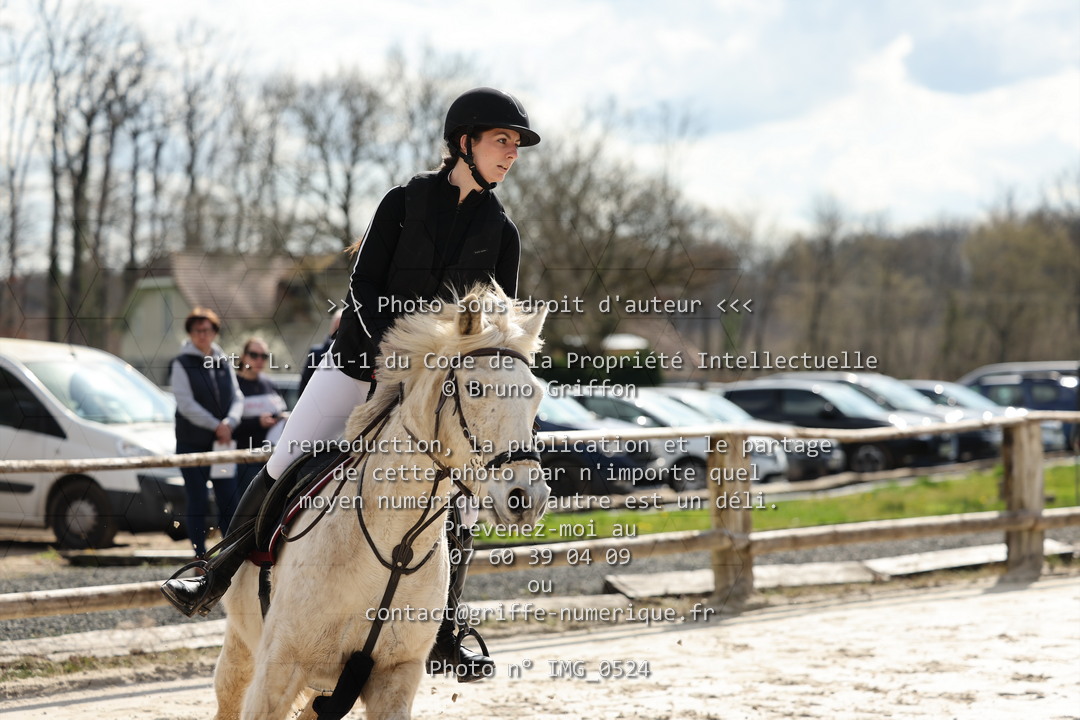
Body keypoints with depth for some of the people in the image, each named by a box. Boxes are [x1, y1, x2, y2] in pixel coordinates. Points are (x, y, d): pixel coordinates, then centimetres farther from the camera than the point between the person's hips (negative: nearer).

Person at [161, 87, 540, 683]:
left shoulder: (501, 234, 5)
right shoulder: (404, 202, -1)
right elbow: (364, 286, -6)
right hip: (360, 358, -2)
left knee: (463, 503, -6)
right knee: (285, 466, -6)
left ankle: (443, 637, 7)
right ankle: (217, 579, 9)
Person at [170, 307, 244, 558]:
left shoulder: (224, 363, 12)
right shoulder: (182, 364, -2)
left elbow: (237, 398, 9)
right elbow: (186, 404, -11)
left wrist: (229, 423, -11)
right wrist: (215, 426, -15)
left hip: (222, 443, 4)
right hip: (192, 443, -4)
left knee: (229, 500, 2)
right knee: (198, 502, -1)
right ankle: (200, 557, 4)